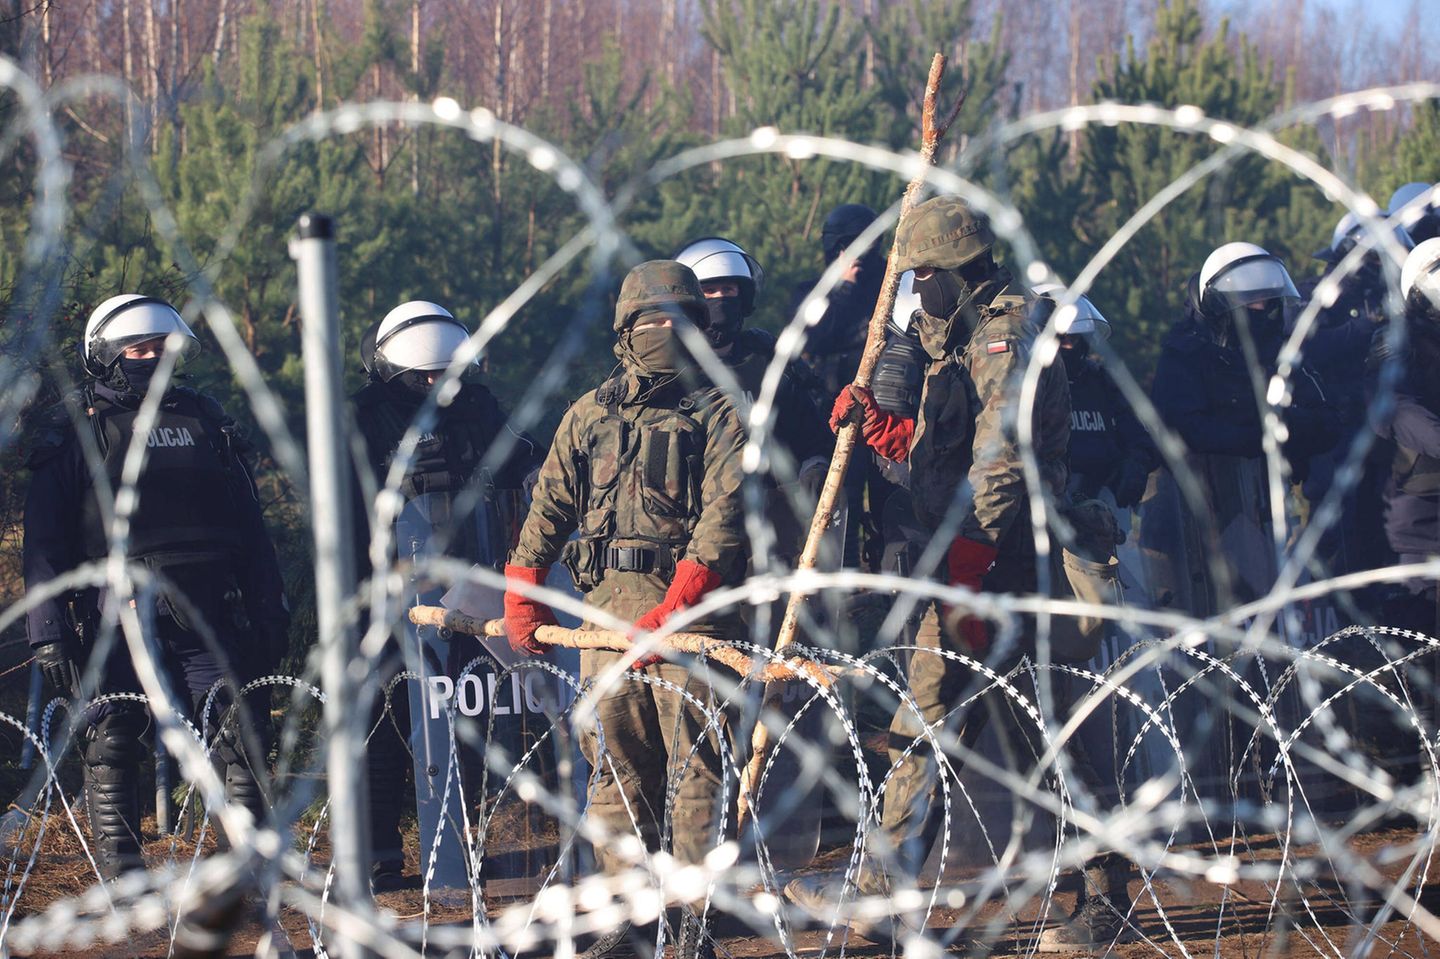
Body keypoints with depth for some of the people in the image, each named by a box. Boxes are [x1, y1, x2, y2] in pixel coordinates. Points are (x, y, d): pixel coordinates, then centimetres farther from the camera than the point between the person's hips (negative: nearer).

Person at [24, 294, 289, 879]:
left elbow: (249, 525, 20)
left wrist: (270, 611, 13)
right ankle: (121, 880, 4)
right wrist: (48, 629, -8)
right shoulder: (75, 430, 5)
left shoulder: (203, 419, 17)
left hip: (209, 620, 3)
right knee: (112, 749, -2)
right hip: (116, 624, -3)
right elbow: (45, 540, 1)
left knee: (244, 740, -4)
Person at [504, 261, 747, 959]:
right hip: (607, 601, 4)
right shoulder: (590, 416, 17)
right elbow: (550, 505, 21)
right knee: (616, 763, 3)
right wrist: (522, 593, 10)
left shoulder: (720, 414, 3)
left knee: (694, 760, -8)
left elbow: (723, 514, -8)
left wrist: (674, 607, -19)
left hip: (693, 605, -4)